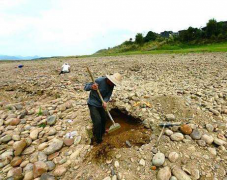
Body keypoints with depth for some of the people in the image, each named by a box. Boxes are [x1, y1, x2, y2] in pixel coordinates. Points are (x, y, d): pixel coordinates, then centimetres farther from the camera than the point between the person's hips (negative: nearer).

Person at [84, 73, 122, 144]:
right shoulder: (99, 81, -29)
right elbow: (86, 87, -24)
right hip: (93, 104, -7)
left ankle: (102, 132, 48)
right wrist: (92, 87, -46)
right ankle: (98, 139, 14)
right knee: (97, 121, -10)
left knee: (103, 119, 18)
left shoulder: (111, 85, -8)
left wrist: (105, 102, -32)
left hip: (100, 104, 7)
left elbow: (108, 95, -11)